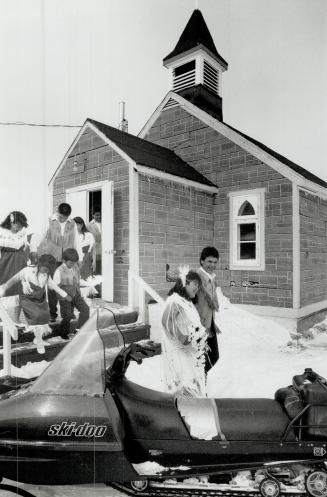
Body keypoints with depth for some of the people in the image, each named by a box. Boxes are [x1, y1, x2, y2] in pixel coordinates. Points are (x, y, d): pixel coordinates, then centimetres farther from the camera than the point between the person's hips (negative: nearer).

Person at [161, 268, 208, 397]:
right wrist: (182, 337, -21)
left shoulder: (188, 302, 13)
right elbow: (166, 321, -24)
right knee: (184, 381, -5)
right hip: (178, 350, -9)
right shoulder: (174, 300, -15)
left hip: (190, 350, 9)